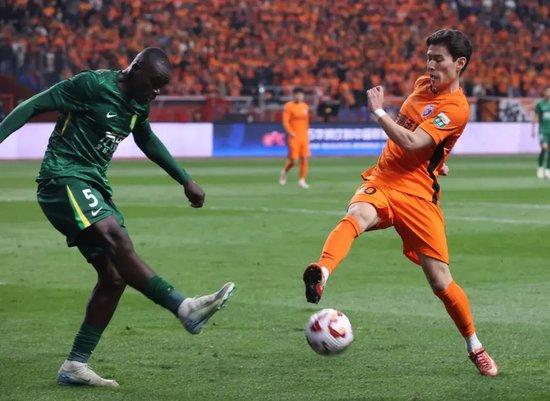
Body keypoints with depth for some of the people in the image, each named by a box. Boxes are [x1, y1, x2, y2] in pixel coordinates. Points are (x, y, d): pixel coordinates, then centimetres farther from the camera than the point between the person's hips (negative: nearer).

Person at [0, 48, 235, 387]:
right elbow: (34, 106, -9)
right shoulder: (93, 85, -10)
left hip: (93, 187, 9)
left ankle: (75, 366, 2)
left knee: (114, 276, -1)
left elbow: (148, 141, 33)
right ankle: (186, 308, -41)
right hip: (63, 178, -9)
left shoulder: (138, 105, 14)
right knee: (117, 239, -29)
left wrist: (186, 181, 36)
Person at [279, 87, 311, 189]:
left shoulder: (305, 106, 12)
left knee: (304, 159, -3)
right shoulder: (288, 106, -5)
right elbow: (285, 121, -11)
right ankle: (284, 172, 25)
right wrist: (290, 132, -23)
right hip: (294, 136, -5)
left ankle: (302, 180, 1)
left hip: (304, 136, 5)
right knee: (292, 159, -5)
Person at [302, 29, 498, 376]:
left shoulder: (455, 108, -11)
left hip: (417, 193, -5)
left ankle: (475, 347, 20)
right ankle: (321, 273, -62)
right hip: (381, 180, 5)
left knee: (441, 282, -4)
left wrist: (378, 111, -13)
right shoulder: (424, 84, 13)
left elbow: (411, 142, -20)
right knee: (357, 216, -33)